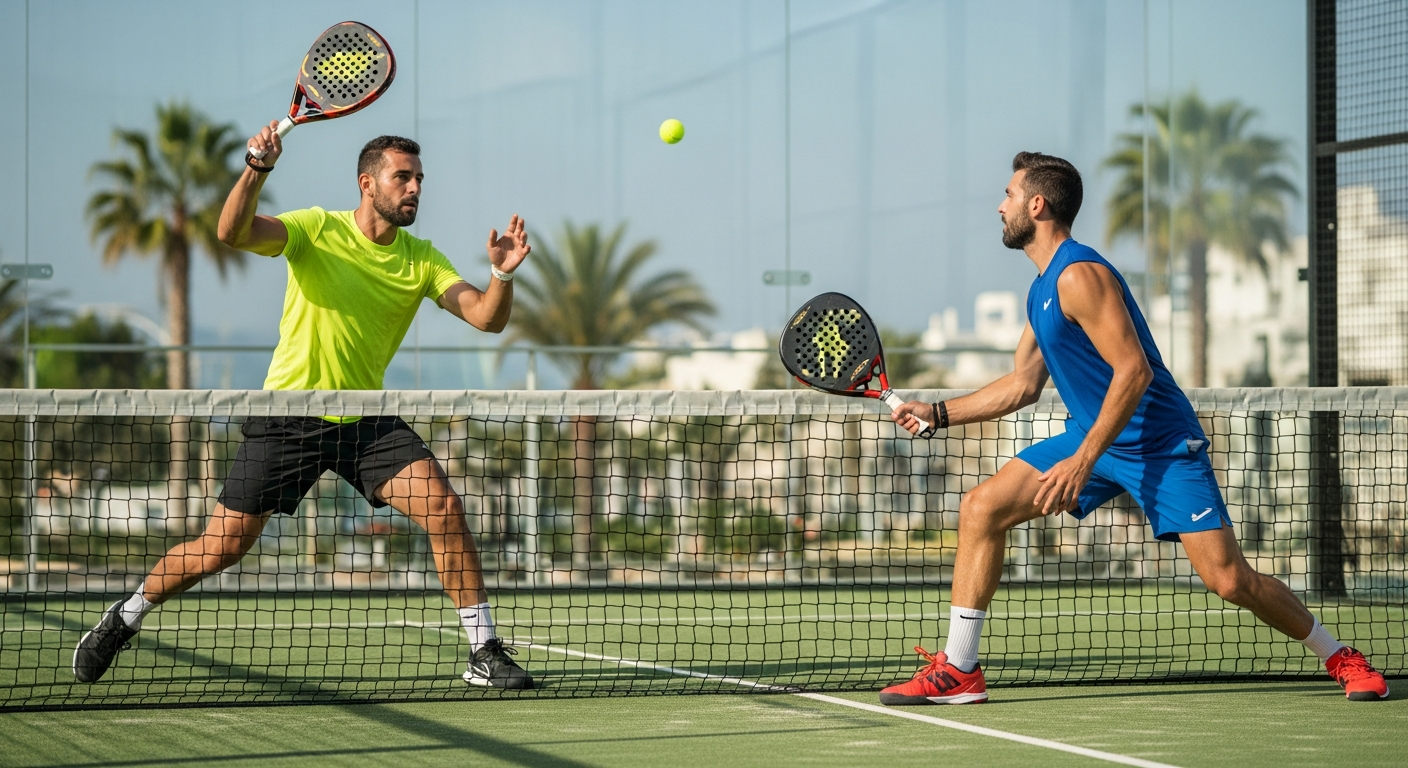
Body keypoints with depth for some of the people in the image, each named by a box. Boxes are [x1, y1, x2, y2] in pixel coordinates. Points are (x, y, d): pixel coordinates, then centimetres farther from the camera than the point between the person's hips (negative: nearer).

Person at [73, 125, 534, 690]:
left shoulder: (421, 259, 1)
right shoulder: (317, 229, -8)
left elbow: (486, 318, -8)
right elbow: (232, 232, -24)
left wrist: (502, 275, -29)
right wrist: (257, 169, -41)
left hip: (366, 421, 3)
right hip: (289, 414, -3)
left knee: (443, 506, -17)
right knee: (221, 547, -1)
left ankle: (484, 653, -7)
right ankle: (124, 619, 24)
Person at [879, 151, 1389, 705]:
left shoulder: (1080, 276, -18)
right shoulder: (1042, 289, 12)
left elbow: (1134, 371, -24)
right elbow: (1022, 384, 22)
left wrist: (1082, 462, -26)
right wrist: (938, 413, 17)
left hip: (1160, 444, -9)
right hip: (1094, 437, 9)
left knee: (1229, 581, -13)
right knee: (981, 509, -4)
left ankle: (1340, 659, 10)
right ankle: (957, 672, -2)